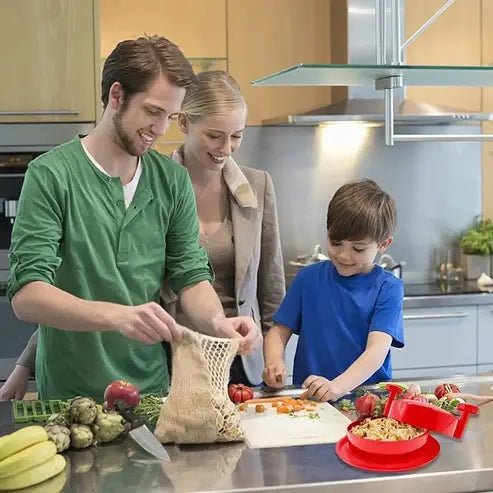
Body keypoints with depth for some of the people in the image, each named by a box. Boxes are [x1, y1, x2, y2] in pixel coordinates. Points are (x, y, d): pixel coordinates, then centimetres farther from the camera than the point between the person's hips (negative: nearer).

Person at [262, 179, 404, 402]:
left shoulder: (387, 288, -1)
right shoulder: (309, 278, 9)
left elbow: (378, 349, -12)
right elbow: (280, 330, 9)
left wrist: (338, 386, -28)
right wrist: (274, 362, -13)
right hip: (307, 396, 1)